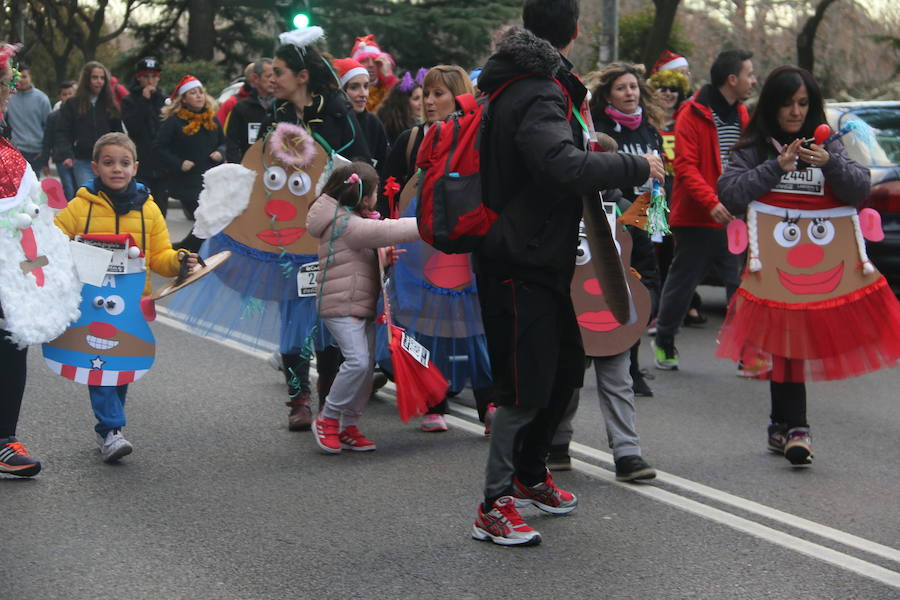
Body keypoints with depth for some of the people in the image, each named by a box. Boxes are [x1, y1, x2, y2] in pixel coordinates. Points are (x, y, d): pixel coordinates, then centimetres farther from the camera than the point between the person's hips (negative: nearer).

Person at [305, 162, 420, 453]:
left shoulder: (354, 220, 16)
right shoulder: (344, 223, -16)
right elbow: (386, 232, -23)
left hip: (363, 306, 10)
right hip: (341, 305, -10)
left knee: (367, 365, 6)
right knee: (357, 361, -20)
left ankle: (349, 426, 12)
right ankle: (328, 418, -6)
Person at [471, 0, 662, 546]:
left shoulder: (530, 86, 13)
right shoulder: (538, 98, -21)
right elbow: (564, 166, -37)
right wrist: (637, 167, -26)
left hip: (543, 257, 11)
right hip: (521, 263, -11)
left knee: (566, 365, 19)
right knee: (527, 383, -6)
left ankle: (529, 474, 35)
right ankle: (495, 507, 2)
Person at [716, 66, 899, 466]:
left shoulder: (828, 145, 14)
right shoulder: (754, 148, 8)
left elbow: (860, 190, 3)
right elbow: (729, 192, -5)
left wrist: (830, 163, -15)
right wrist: (777, 167, -10)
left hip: (823, 260, 2)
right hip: (775, 258, -2)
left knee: (797, 339, 0)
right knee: (783, 338, -9)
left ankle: (782, 426, 12)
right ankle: (794, 428, -9)